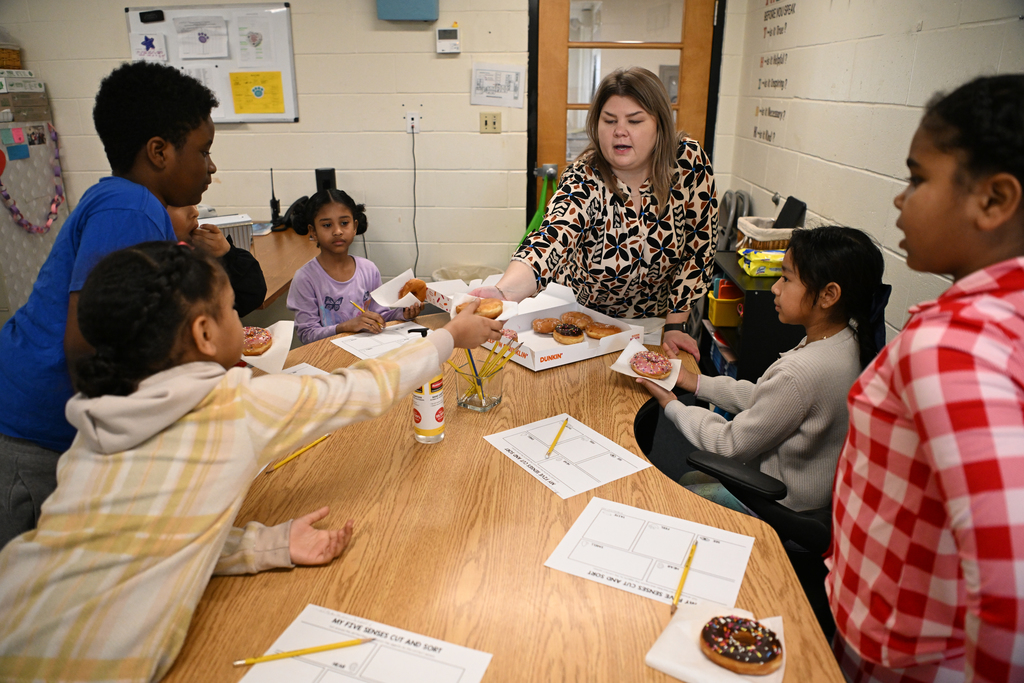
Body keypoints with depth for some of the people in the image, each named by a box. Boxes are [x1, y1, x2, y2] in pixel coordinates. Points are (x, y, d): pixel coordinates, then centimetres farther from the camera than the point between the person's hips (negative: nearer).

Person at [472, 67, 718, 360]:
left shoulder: (690, 161, -15)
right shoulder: (583, 180, -22)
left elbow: (699, 250, -8)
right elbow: (552, 239, -40)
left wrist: (674, 325, -11)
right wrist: (503, 292, -59)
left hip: (652, 321, 2)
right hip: (583, 322, -1)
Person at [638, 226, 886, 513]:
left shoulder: (801, 372, -37)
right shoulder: (846, 338, -8)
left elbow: (733, 445, -23)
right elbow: (763, 396, 4)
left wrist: (672, 406, -10)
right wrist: (698, 382, 3)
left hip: (784, 506, -9)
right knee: (689, 477, 23)